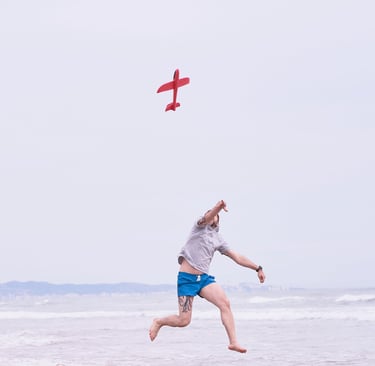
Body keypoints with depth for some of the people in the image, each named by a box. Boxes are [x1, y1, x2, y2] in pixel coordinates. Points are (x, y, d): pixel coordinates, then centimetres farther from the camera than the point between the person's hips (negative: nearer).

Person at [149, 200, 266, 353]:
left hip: (204, 278, 5)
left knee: (225, 303, -19)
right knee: (183, 321, -7)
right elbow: (207, 218, -21)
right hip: (187, 278, -5)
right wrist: (217, 207, -44)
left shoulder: (218, 240, 17)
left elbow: (238, 258, 19)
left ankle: (233, 342, -19)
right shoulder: (200, 227, 3)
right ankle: (159, 322, 24)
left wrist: (258, 268, 13)